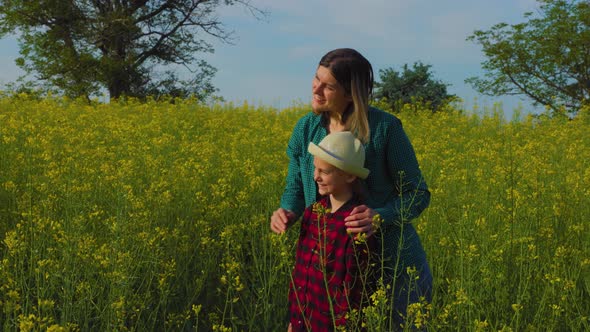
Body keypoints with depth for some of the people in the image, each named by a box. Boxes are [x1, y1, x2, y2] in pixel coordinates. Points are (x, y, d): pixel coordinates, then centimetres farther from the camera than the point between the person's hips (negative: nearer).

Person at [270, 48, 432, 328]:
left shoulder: (384, 127, -16)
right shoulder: (306, 129, -2)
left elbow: (418, 195, -10)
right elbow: (296, 187, 8)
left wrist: (381, 216, -29)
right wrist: (287, 211, -14)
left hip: (394, 262, -3)